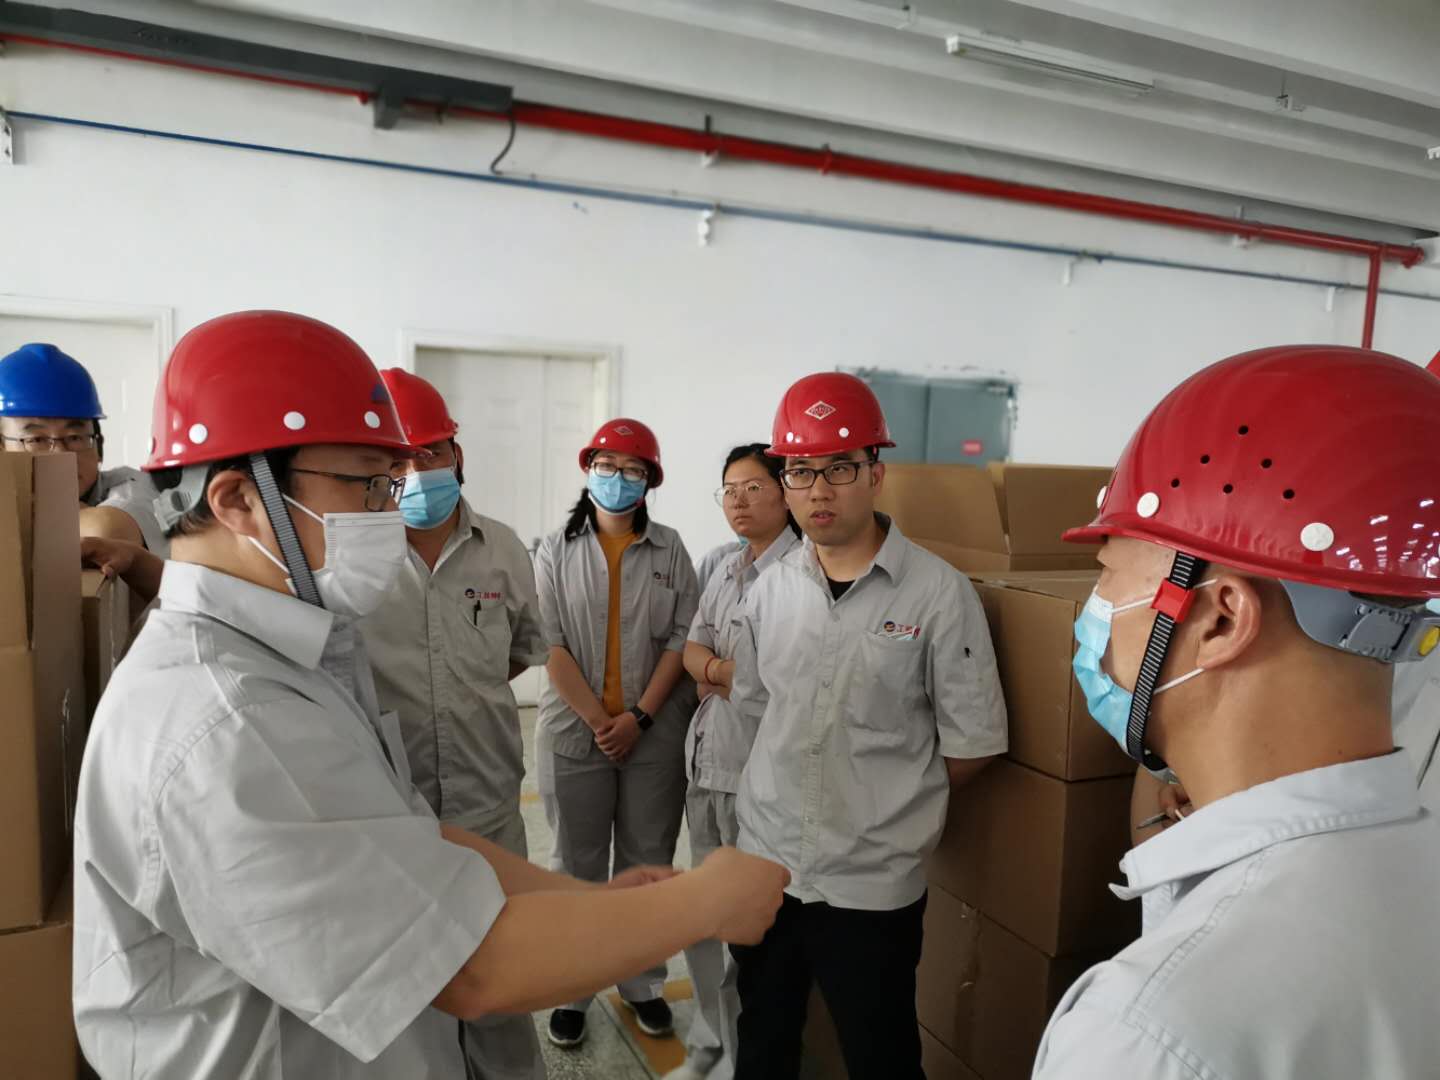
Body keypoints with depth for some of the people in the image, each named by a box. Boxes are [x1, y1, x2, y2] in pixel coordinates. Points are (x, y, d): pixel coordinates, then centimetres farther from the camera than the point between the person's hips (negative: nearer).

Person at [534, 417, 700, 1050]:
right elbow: (551, 644, -6)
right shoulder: (557, 550, -1)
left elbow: (683, 637, -3)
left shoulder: (669, 550, 1)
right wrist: (598, 722, -12)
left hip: (655, 734, 1)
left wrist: (638, 716, -11)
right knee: (577, 867, 12)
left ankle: (642, 984, 31)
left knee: (648, 865, 13)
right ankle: (572, 990, 29)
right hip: (575, 732, 0)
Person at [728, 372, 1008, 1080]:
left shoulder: (939, 593, -14)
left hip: (872, 882, -4)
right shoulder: (770, 590, 1)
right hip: (765, 862, 5)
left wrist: (893, 801, 1)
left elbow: (971, 745, -9)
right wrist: (797, 788, 8)